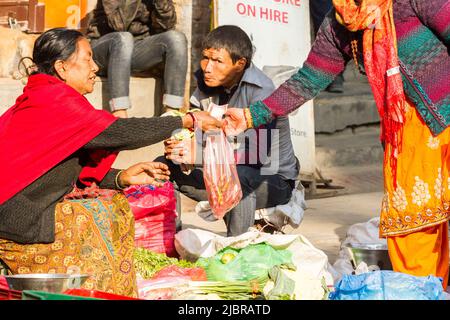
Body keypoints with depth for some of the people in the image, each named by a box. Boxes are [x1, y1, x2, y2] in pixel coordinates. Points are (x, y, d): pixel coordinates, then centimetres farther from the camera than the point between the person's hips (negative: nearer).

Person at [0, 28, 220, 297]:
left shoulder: (39, 98, 14)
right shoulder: (56, 101, -17)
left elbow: (72, 169, 14)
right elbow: (120, 132, -21)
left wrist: (121, 178, 2)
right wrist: (187, 121, -12)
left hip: (22, 209, 10)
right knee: (97, 218, -9)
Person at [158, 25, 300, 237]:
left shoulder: (261, 92, -24)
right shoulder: (206, 83, -2)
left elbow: (259, 154, -32)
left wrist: (200, 154, -36)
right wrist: (178, 143, -25)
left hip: (273, 179, -7)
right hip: (226, 169, 7)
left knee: (236, 174, -39)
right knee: (163, 166, -4)